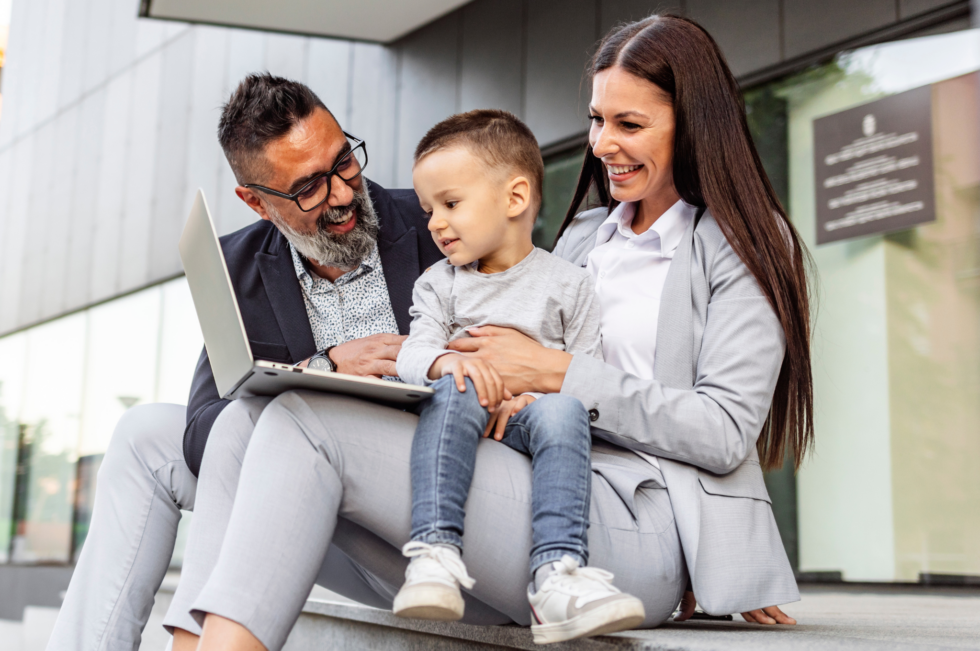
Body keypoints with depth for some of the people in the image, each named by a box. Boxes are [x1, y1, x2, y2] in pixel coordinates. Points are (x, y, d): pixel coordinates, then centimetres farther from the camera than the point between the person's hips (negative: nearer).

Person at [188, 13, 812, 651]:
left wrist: (556, 372, -9)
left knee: (307, 424, -22)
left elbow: (725, 432, -6)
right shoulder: (580, 237, 25)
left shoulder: (747, 245, 5)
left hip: (642, 525, -6)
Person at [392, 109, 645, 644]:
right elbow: (412, 352, 3)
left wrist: (533, 395, -17)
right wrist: (447, 361, -21)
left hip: (529, 421, -1)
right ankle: (436, 550, -44)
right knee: (455, 392, -33)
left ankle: (557, 574, -46)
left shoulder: (567, 284, 10)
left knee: (563, 409, -35)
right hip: (464, 424, 1)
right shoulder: (438, 284, 19)